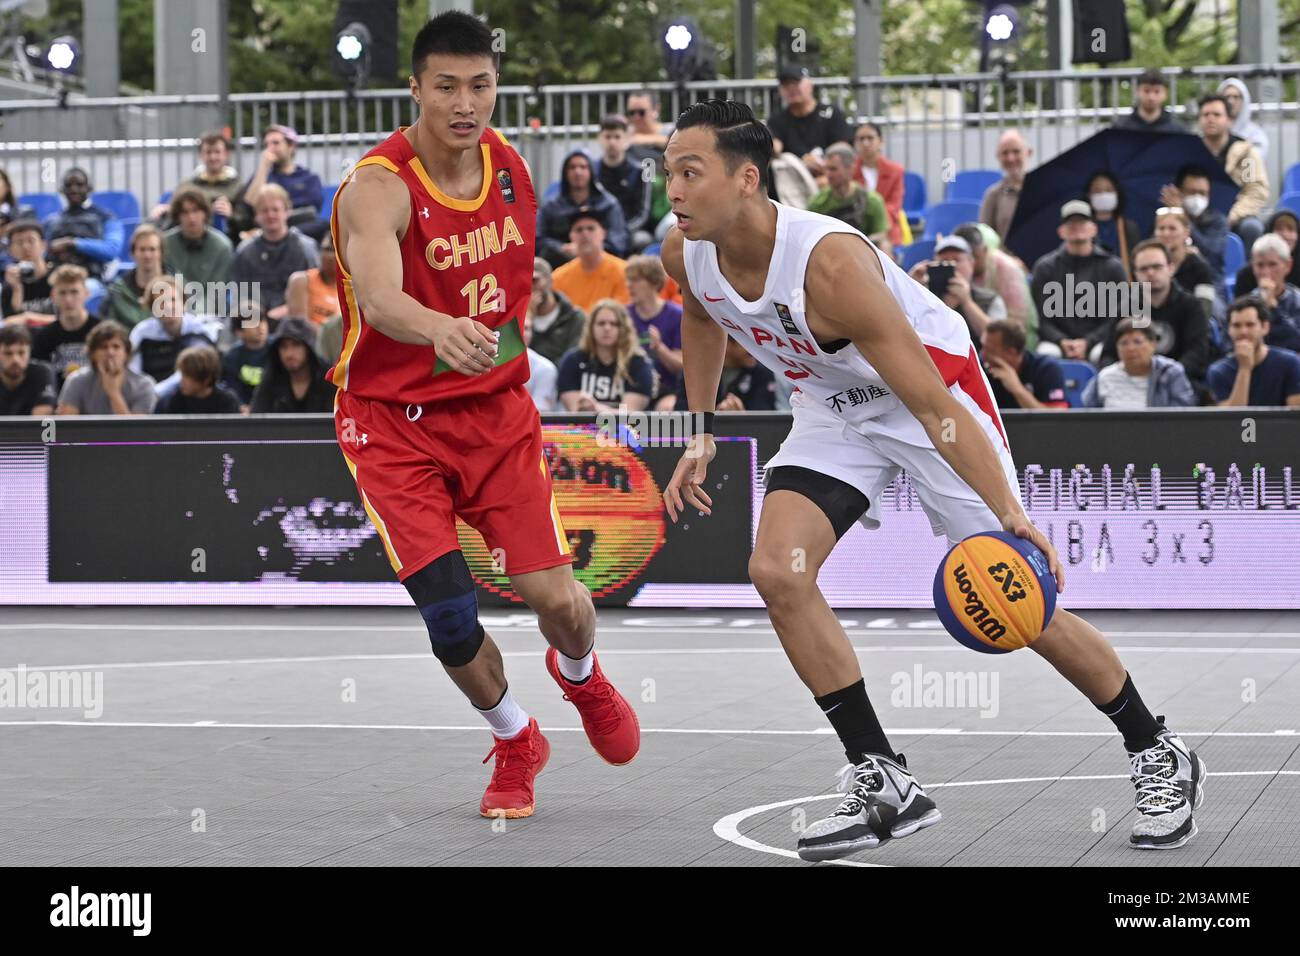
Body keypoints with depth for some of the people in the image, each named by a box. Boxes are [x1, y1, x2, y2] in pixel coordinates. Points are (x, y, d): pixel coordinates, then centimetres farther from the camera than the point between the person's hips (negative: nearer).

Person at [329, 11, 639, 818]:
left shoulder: (510, 162, -3)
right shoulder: (378, 187, -23)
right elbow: (379, 301, -43)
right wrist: (442, 329, -63)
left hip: (497, 406, 4)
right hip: (394, 421, -4)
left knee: (554, 596, -7)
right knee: (449, 615, -13)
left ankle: (582, 676, 31)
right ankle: (516, 742, 18)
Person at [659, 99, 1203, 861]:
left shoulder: (829, 263, -36)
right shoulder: (685, 255, -16)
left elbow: (931, 404, -36)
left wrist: (1011, 516, -42)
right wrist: (702, 435, 10)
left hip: (937, 389, -6)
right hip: (835, 411, 6)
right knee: (776, 571, -14)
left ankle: (1160, 757, 16)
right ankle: (884, 783, -4)